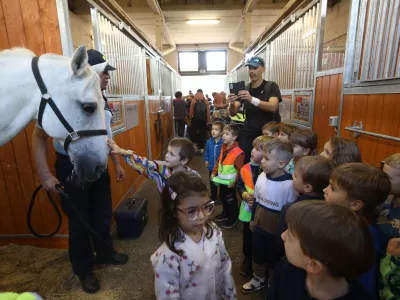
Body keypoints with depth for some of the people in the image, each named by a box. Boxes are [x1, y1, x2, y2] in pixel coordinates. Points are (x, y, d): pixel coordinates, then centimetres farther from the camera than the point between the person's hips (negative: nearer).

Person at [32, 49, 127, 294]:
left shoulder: (102, 100, 2)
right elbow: (39, 136, -12)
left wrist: (117, 163, 15)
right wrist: (45, 174, -17)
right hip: (71, 168, -6)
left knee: (103, 214, 19)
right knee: (79, 220, 12)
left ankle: (105, 253, 45)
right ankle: (84, 270, 35)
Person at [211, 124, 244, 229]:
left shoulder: (237, 152, -24)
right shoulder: (223, 148, 2)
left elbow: (240, 169, -22)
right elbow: (218, 162, 12)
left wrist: (235, 182, -20)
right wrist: (214, 172, 5)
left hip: (229, 182, -8)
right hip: (221, 180, 8)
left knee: (230, 200, 10)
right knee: (222, 198, 23)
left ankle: (233, 218, 31)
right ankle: (225, 213, 45)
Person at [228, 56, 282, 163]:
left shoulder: (271, 86, -2)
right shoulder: (244, 89, 8)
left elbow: (273, 107, -21)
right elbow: (233, 113, 1)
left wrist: (252, 99, -35)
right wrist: (232, 103, -22)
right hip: (248, 134, 3)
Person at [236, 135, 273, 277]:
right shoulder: (246, 168, -8)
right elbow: (239, 186, 3)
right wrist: (245, 195, -14)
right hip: (248, 210, 4)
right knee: (247, 237, 21)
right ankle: (247, 260, 45)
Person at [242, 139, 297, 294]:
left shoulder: (289, 184, -27)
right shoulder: (262, 176, -8)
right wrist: (253, 219, 14)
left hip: (277, 231, -5)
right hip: (259, 226, 6)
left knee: (274, 261, 17)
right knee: (257, 257, 24)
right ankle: (259, 279, 52)